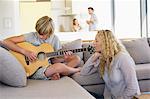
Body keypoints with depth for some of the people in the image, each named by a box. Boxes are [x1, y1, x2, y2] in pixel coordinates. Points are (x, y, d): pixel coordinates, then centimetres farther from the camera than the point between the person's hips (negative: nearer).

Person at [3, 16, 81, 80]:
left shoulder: (54, 39, 5)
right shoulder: (32, 36, -9)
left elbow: (54, 60, 9)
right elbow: (6, 42, -16)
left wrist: (64, 58, -12)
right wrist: (25, 52, -23)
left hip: (48, 67, 6)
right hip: (33, 70, -6)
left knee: (77, 58, -5)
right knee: (59, 66, -33)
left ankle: (54, 74, -19)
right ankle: (78, 70, 0)